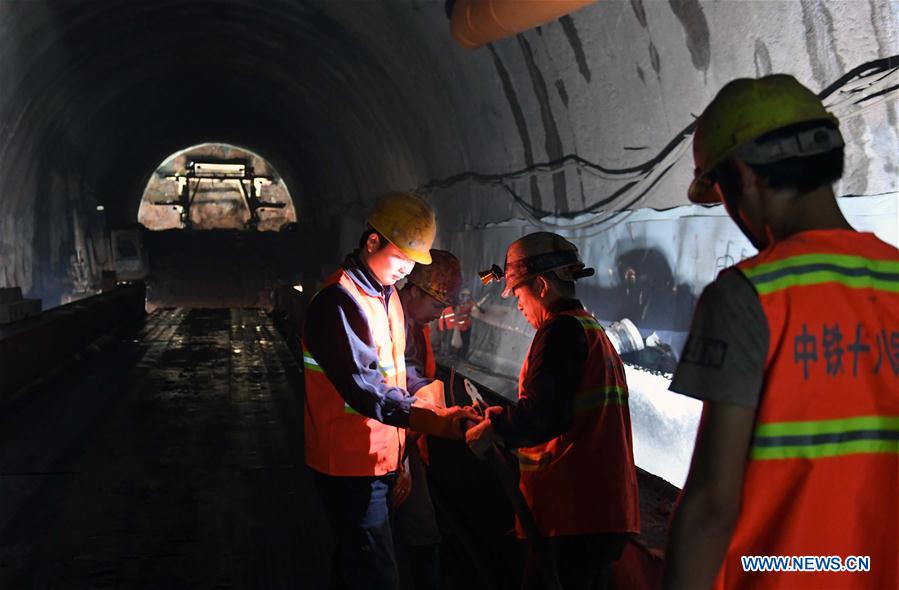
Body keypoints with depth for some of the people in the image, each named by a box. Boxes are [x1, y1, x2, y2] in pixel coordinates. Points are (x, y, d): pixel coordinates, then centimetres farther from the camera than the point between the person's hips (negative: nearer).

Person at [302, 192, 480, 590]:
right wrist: (434, 420, -32)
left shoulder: (388, 296, 13)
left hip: (381, 460, 9)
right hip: (351, 464, -9)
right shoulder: (338, 302, -19)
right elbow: (364, 389, -26)